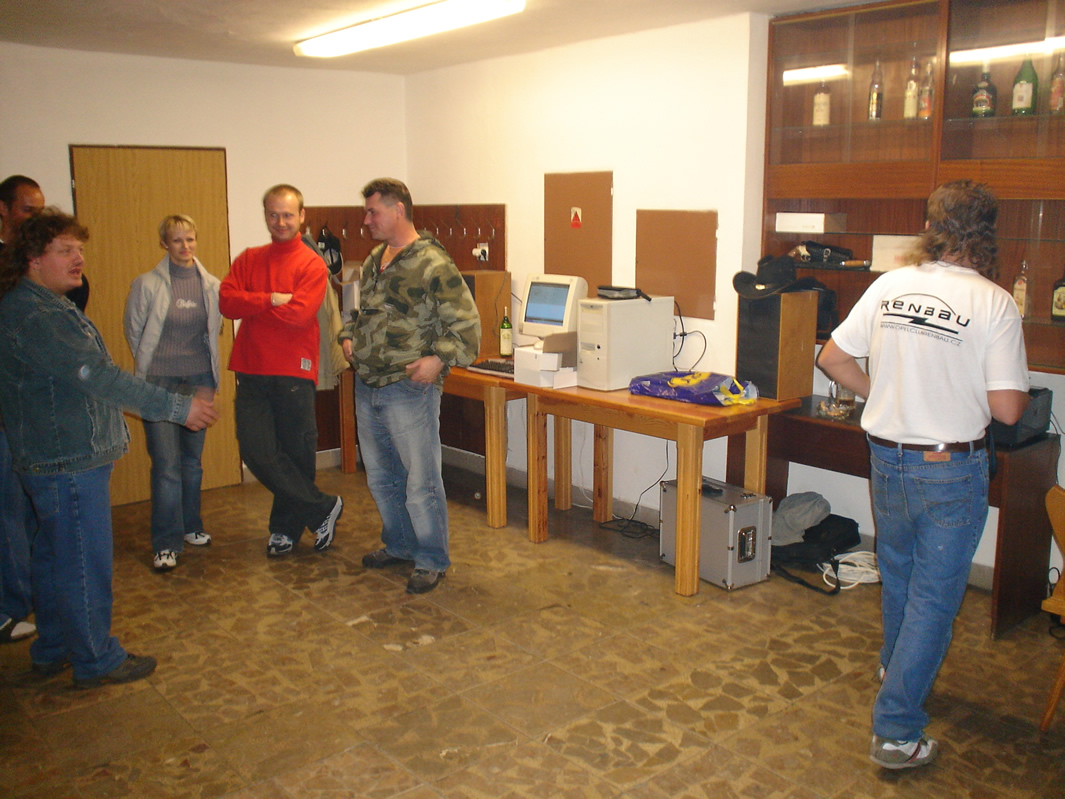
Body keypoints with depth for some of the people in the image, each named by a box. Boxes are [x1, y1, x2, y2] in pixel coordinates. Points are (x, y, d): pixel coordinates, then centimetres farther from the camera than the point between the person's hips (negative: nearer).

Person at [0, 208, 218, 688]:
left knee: (53, 554, 20)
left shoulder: (46, 306, 14)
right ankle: (96, 660, 12)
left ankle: (53, 649, 34)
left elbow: (86, 374, 22)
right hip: (67, 461, -11)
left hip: (57, 457, 11)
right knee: (84, 561, -1)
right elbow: (95, 375, -27)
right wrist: (177, 407, -26)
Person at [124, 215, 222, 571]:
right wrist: (151, 364, 11)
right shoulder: (147, 284, -6)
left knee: (193, 458, 13)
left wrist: (206, 366, 13)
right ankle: (166, 544, 2)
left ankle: (190, 526, 29)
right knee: (166, 464, -5)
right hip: (159, 382, -3)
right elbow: (133, 331, 5)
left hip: (199, 379, 3)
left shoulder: (212, 285, 3)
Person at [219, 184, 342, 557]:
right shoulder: (248, 260, 13)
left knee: (296, 454, 5)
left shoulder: (312, 265, -2)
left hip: (294, 372, -4)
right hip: (252, 371, 4)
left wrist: (251, 306, -5)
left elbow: (299, 314, -16)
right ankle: (322, 509, 10)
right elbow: (226, 301, -2)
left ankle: (286, 527, 24)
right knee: (257, 451, -4)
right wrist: (271, 300, -14)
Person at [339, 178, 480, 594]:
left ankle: (431, 560, 15)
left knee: (421, 481, 0)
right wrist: (348, 337, 11)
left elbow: (466, 324, -14)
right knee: (380, 475, 19)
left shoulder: (433, 264, -13)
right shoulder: (373, 262, 13)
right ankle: (398, 545, 37)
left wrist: (438, 359, -24)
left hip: (409, 391, -8)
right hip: (367, 388, 9)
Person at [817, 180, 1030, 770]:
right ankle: (896, 732, 11)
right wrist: (974, 390, 5)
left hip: (887, 457, 5)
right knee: (934, 598, 7)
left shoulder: (888, 286, -4)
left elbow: (832, 358, 1)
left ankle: (896, 671, 49)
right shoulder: (994, 304, -15)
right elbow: (1007, 408, -18)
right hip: (952, 470, -4)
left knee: (898, 575, 26)